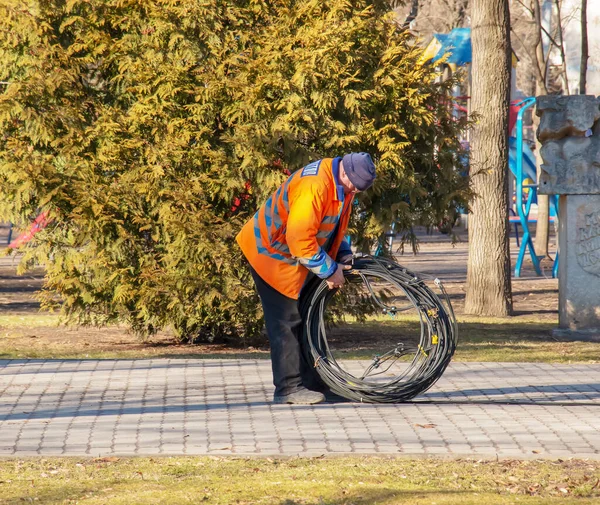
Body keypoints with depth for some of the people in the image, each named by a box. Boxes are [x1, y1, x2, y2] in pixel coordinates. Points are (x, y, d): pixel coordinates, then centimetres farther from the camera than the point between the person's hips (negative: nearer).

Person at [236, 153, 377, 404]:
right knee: (286, 322, -8)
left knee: (306, 319, 13)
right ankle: (288, 388, -4)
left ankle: (312, 381, 21)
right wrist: (329, 271, -24)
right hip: (272, 254, -10)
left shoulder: (342, 184, -2)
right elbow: (299, 239, -33)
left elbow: (336, 225, 16)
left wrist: (344, 256, 2)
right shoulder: (314, 186, -33)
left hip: (298, 258, 10)